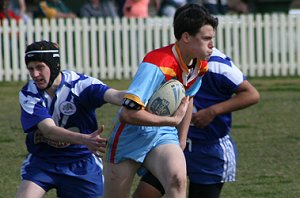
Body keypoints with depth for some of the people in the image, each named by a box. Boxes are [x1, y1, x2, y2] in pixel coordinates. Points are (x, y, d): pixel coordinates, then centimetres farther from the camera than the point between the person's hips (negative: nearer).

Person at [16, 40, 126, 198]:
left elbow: (114, 95, -33)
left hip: (81, 163, -1)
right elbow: (48, 130, -26)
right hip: (41, 160, 1)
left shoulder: (79, 84, -15)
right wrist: (84, 140, -43)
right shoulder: (28, 94, -12)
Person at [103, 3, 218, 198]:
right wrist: (172, 120, -24)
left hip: (164, 135, 5)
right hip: (132, 136, -5)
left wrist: (181, 142, 18)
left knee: (177, 179, -27)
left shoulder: (200, 66, -3)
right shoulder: (158, 66, -28)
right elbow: (128, 114, -34)